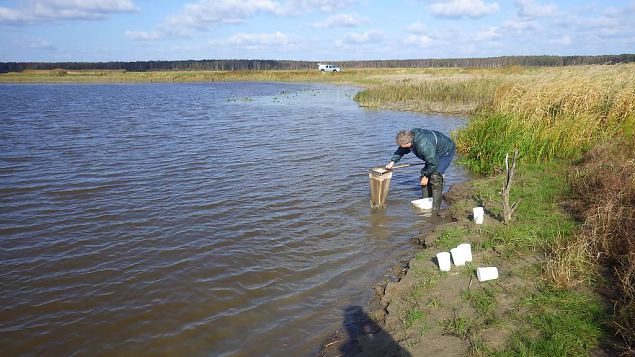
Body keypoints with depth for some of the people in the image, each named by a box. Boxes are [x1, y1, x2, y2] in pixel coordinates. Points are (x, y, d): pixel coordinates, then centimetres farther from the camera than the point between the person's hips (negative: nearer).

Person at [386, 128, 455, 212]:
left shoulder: (424, 146, -41)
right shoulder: (411, 137, -12)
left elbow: (433, 163, -31)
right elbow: (401, 151, 7)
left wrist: (426, 176, -18)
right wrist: (392, 162, 3)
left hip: (446, 152, -10)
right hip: (434, 153, 10)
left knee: (435, 176, -20)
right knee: (424, 172, 6)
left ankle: (436, 208, -17)